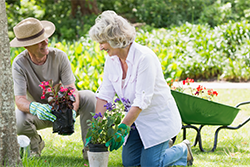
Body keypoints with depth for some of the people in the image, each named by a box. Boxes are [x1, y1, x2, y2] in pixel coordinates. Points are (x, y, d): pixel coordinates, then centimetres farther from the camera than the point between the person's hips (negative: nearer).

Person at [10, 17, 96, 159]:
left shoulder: (59, 56, -16)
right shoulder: (19, 64, -21)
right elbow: (19, 99, -29)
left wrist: (72, 109, -44)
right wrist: (35, 107, -53)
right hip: (38, 114, -1)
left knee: (89, 97, -26)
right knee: (17, 121, -34)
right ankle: (36, 143, 3)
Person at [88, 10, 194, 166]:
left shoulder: (144, 57, -28)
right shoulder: (111, 60, -4)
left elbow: (142, 100, -31)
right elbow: (105, 95, -4)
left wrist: (122, 128, -34)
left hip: (158, 117, -7)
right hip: (136, 119, 7)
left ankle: (183, 150, 19)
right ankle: (164, 150, 30)